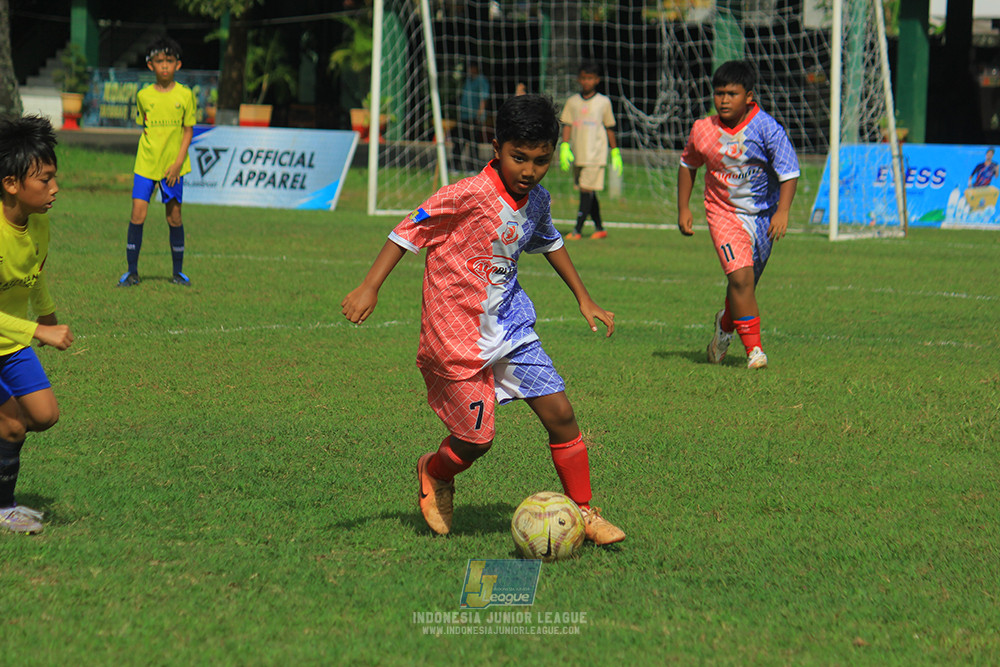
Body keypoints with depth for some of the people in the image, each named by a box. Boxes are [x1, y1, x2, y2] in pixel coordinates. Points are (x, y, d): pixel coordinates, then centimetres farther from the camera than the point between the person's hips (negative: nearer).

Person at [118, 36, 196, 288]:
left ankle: (178, 271, 18)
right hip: (146, 163, 1)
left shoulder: (185, 95, -2)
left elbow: (188, 130, 1)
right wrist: (149, 154, 4)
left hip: (173, 166, -1)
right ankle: (132, 271, 2)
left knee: (174, 217, 4)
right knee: (137, 214, -7)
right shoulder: (143, 96, 2)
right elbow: (144, 127, 13)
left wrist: (178, 162, -8)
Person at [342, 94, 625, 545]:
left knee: (560, 414, -2)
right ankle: (435, 473, 33)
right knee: (477, 440, -1)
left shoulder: (537, 200, 2)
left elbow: (549, 242, 24)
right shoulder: (469, 195, -21)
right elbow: (409, 231, -16)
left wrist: (584, 300, 26)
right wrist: (369, 288, -22)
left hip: (510, 327, 6)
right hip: (457, 334, -6)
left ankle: (582, 512, 11)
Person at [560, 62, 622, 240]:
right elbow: (567, 125, 6)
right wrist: (564, 147, -7)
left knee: (587, 190, -12)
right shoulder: (572, 102, 8)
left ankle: (578, 230, -15)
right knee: (587, 192, 10)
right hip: (577, 154, 4)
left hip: (595, 154, -4)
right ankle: (599, 228, 20)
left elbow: (610, 128, 8)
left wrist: (615, 152, 9)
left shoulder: (603, 102, 3)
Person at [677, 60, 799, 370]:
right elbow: (688, 166, 12)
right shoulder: (703, 130, -7)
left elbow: (789, 173, -17)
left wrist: (782, 211, -29)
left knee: (745, 282, 11)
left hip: (763, 215, 0)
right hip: (724, 213, 0)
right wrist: (683, 208, 9)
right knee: (740, 276, -18)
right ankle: (754, 348, -9)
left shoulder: (767, 129, -16)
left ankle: (726, 323, 45)